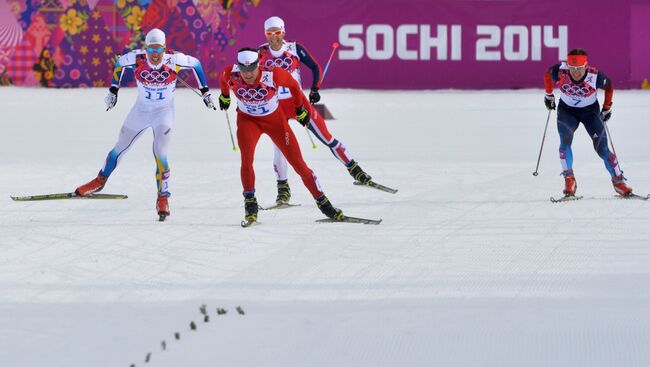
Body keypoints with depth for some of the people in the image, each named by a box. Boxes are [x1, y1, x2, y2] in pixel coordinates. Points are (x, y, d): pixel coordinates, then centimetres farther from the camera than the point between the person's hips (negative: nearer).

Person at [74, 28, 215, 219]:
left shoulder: (174, 60, -24)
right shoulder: (137, 58, -22)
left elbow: (195, 64, -5)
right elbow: (120, 63, 0)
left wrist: (205, 91, -2)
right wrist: (113, 90, 3)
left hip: (164, 112, -2)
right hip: (141, 110, 2)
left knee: (159, 154, -18)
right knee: (120, 148, 16)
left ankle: (163, 198, -6)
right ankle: (101, 180, 39)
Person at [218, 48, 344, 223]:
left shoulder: (272, 75, -31)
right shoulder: (231, 75, -25)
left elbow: (293, 85, -10)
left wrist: (300, 109, 5)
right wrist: (224, 96, 21)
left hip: (274, 119, -1)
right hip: (247, 120, 1)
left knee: (298, 163, -2)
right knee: (247, 159, -24)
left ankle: (322, 202, 11)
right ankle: (250, 202, -6)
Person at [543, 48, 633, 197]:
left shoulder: (595, 76, -29)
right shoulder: (560, 72, -27)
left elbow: (609, 86, -6)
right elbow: (547, 74, -2)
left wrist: (607, 108, 5)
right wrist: (549, 95, 12)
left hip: (590, 111, -1)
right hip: (567, 110, 1)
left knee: (601, 148, -8)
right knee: (565, 140, -24)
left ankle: (618, 181, 6)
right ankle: (569, 179, -17)